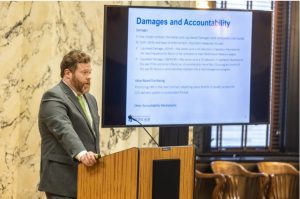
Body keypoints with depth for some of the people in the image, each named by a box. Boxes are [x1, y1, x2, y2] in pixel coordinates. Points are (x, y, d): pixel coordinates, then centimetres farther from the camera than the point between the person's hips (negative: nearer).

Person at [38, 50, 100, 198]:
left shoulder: (90, 99, 18)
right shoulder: (54, 97, -11)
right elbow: (64, 129, -28)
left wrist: (95, 158, 13)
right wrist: (81, 154, -42)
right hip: (62, 180, -8)